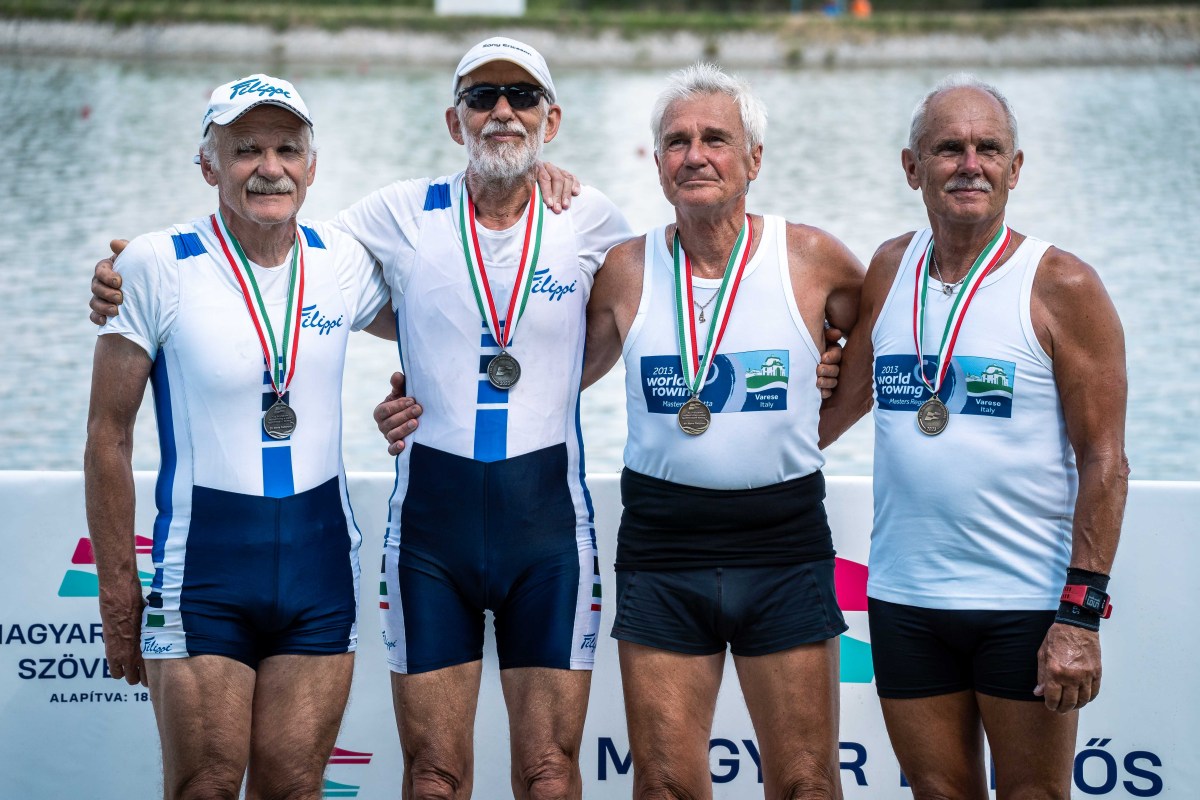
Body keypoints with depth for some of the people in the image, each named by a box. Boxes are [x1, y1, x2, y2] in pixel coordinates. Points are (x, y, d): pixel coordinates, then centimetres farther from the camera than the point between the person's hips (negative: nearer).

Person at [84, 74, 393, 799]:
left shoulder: (344, 264, 2)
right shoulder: (155, 268, -8)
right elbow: (109, 438, -4)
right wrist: (119, 596, -5)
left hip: (321, 559, 3)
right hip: (203, 558, -3)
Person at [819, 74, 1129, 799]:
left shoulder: (1060, 287, -7)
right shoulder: (890, 271, 7)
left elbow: (1104, 460, -9)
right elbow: (847, 397, 21)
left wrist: (1080, 613, -15)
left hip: (1027, 603, -4)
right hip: (904, 601, 4)